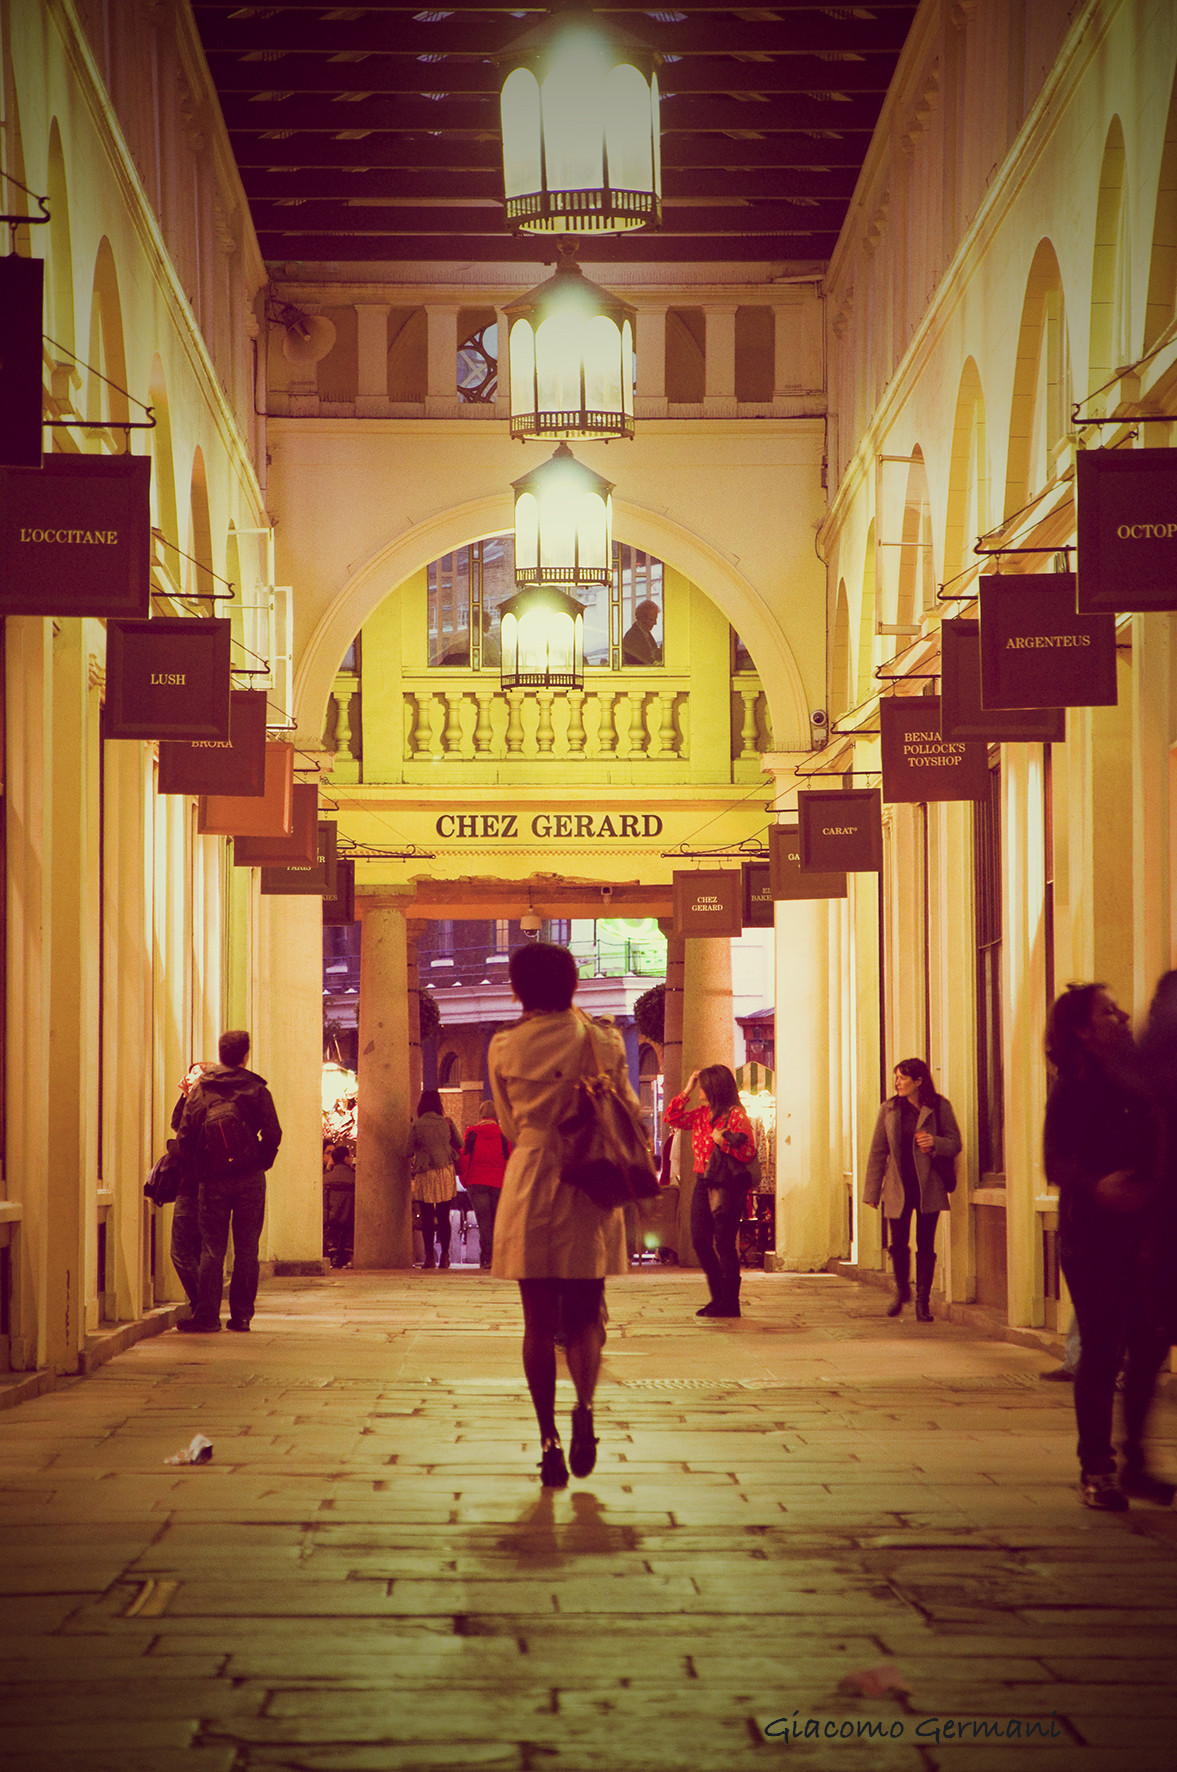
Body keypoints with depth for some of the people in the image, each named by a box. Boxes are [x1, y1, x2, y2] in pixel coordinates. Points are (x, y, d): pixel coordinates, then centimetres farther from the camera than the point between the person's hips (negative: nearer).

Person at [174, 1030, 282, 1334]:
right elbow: (273, 1135, -7)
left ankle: (206, 1316, 0)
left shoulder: (199, 1089, 3)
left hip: (213, 1180, 1)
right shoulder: (256, 1089, -2)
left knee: (212, 1249, 4)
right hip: (250, 1178, -1)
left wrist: (199, 1166, 12)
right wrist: (261, 1163, 8)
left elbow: (184, 1137, 0)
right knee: (246, 1249, 5)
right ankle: (242, 1315, 6)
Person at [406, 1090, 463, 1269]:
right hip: (446, 1172, 2)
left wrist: (411, 1166, 17)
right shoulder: (447, 1122, 0)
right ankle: (444, 1255, 3)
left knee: (427, 1217, 2)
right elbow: (459, 1144, 10)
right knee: (443, 1217, 6)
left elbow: (408, 1152, -2)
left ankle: (429, 1256, -3)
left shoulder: (416, 1126, -5)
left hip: (425, 1174, -2)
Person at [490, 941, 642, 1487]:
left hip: (530, 1189, 0)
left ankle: (549, 1439, 0)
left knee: (539, 1321, 5)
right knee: (584, 1314, 11)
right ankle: (585, 1403, -15)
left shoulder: (505, 1048, -1)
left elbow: (510, 1125, 10)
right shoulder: (603, 1041, -1)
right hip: (590, 1191, 0)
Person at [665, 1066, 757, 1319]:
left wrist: (723, 1141, -23)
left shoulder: (736, 1115, -9)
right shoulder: (701, 1114, 14)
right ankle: (718, 1298, 18)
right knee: (700, 1241, 7)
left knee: (723, 1243, -6)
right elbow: (672, 1118, 18)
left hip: (726, 1186, -8)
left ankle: (729, 1303, 0)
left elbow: (748, 1152, -13)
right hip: (702, 1184, 8)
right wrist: (686, 1091, 13)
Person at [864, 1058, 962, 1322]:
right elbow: (877, 1152, 7)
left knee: (925, 1243, -2)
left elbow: (955, 1144, 2)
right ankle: (901, 1289, 28)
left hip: (928, 1186, -1)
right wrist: (872, 1191, 4)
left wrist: (935, 1143, -20)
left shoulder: (940, 1107, -1)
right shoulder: (889, 1109, 4)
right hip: (898, 1186, 2)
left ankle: (923, 1301, 5)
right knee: (899, 1243, 2)